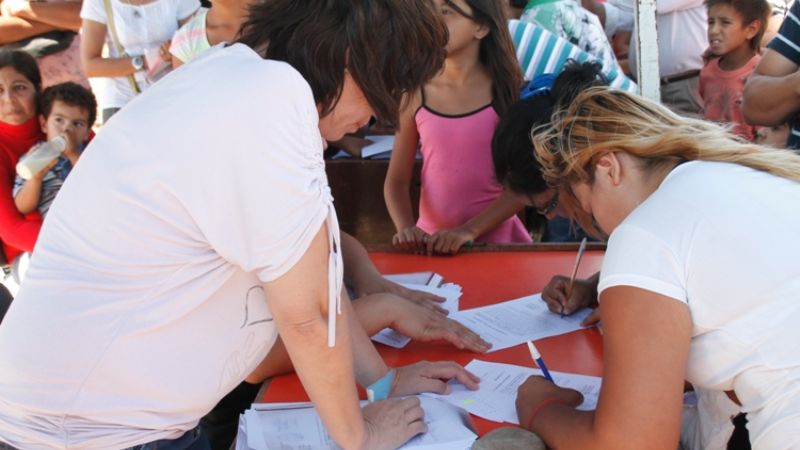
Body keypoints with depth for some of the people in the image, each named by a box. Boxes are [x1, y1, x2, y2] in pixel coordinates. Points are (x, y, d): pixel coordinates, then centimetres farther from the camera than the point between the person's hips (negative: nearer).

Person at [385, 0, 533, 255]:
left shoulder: (506, 90, -5)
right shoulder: (417, 94, 0)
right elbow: (396, 180, 2)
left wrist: (470, 230, -17)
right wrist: (406, 228, -15)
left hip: (494, 240, -1)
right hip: (433, 242, 2)